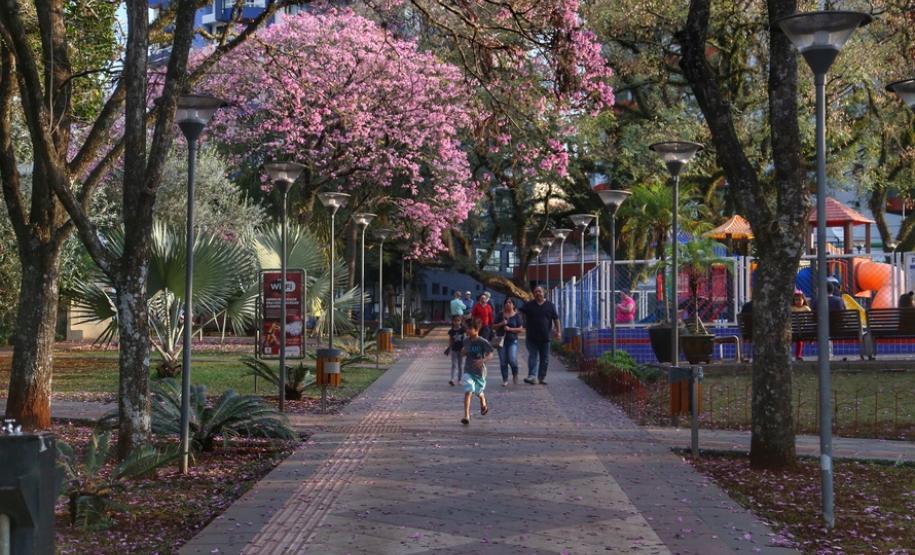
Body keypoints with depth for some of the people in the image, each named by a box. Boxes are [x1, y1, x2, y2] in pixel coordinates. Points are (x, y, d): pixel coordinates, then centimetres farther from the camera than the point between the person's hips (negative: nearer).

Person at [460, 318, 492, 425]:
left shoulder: (483, 342, -15)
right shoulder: (466, 341, -1)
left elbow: (490, 354, -15)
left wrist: (482, 360, -33)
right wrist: (463, 352, -9)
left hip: (479, 371, -2)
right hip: (468, 371, 2)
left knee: (479, 392, 18)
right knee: (468, 392, -14)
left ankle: (483, 404, 53)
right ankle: (466, 416, -16)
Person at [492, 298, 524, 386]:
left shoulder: (517, 315, 3)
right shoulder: (501, 315, 9)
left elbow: (520, 329, -1)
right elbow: (494, 326, 9)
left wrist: (510, 329, -13)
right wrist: (501, 324, -9)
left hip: (512, 340, -2)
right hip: (501, 340, 2)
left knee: (512, 360, -15)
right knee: (503, 361, 0)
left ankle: (515, 374, 14)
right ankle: (505, 380, 9)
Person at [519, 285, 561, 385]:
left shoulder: (550, 305, 6)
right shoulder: (528, 305, 4)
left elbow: (556, 319, 9)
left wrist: (558, 331, 4)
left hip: (545, 338, 2)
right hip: (532, 338, -2)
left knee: (545, 359, 7)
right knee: (532, 357, -9)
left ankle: (542, 377, 18)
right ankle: (532, 376, -18)